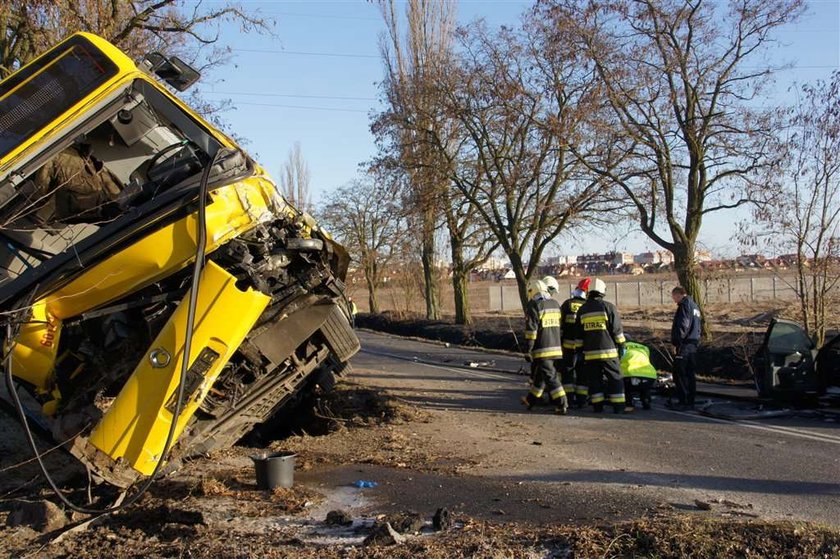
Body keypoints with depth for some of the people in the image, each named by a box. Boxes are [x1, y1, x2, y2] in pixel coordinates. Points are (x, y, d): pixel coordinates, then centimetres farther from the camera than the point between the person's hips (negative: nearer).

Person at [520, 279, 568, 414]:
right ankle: (531, 400, 31)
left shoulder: (533, 305, -10)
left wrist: (528, 349, -13)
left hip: (542, 349, -7)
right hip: (556, 347, 7)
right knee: (538, 374, 19)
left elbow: (531, 329, -14)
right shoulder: (555, 304, 13)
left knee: (549, 376, -4)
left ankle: (562, 405, -8)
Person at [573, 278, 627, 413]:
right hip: (608, 350, -3)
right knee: (615, 379, 3)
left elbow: (578, 334, 12)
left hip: (590, 352, 3)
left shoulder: (582, 310, 7)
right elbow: (617, 329, -4)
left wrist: (579, 349, 20)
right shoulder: (608, 307, -5)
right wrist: (621, 346, 5)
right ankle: (618, 407, 2)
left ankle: (597, 406, 7)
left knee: (594, 379, 9)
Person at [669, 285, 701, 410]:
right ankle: (690, 402, 15)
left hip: (685, 344, -10)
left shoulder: (684, 305, -11)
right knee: (690, 374, 12)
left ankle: (683, 402, -7)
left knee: (679, 373, -6)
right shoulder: (694, 306, 21)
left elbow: (682, 326, -19)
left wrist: (676, 343, -16)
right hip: (694, 344, 10)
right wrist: (695, 341, 21)